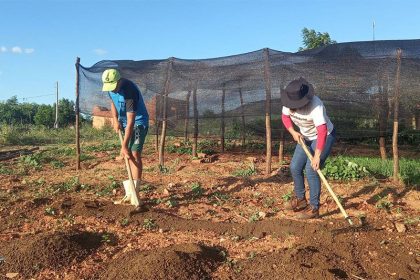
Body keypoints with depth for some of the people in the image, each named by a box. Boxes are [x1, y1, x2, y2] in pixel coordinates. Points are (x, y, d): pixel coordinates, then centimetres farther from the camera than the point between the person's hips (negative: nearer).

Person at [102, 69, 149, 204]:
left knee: (135, 154, -17)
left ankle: (134, 194, -16)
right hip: (124, 122, 8)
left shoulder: (129, 91, -31)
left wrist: (124, 146, -34)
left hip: (138, 123, -7)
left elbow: (131, 122, -33)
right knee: (128, 156, 8)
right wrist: (115, 119, -3)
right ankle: (129, 193, 16)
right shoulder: (111, 87, -8)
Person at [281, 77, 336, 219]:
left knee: (311, 170, -16)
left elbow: (322, 131, -43)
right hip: (306, 137, 7)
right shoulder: (289, 102, -16)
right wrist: (293, 132, -14)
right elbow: (285, 116, 3)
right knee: (295, 167, 5)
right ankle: (300, 199, 25)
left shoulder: (315, 105, -36)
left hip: (324, 136, -7)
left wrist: (317, 155, -49)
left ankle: (314, 208, -5)